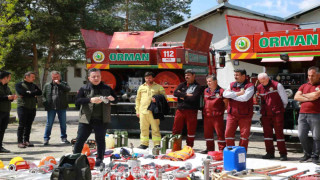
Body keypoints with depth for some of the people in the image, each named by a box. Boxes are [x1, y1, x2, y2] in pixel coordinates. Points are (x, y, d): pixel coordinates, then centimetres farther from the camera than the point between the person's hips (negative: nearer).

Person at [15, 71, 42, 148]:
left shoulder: (34, 86, 17)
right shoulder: (19, 85, 2)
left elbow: (40, 92, 0)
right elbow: (22, 93, -15)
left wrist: (29, 93, -9)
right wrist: (34, 93, -7)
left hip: (32, 108, 5)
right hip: (23, 107, -5)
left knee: (28, 125, 6)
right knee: (22, 125, -6)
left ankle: (26, 140, 13)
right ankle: (20, 142, -4)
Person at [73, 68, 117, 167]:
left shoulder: (107, 88, 9)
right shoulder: (84, 88, 3)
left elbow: (116, 100, 15)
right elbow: (77, 101, -8)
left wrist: (112, 99, -10)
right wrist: (90, 100, -21)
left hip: (101, 120, 1)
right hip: (86, 119, -1)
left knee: (100, 140, 9)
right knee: (80, 140, 0)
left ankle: (99, 160, 20)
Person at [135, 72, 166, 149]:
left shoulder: (159, 87, 9)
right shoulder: (141, 87, 19)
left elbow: (164, 97, 6)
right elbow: (138, 99, 21)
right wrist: (137, 110, 14)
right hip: (143, 111, 3)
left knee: (155, 128, -4)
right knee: (143, 128, 5)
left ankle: (157, 144, 1)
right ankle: (144, 143, 13)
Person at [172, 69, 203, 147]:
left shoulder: (198, 87, 1)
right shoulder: (182, 85, 14)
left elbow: (193, 98, -14)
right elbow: (175, 93, -2)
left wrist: (182, 96, -4)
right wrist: (186, 95, -11)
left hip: (191, 111, -3)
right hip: (180, 110, 4)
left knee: (191, 130, 2)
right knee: (176, 129, 5)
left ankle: (189, 147, 15)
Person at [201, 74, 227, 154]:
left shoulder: (221, 91, -6)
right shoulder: (206, 91, 12)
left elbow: (226, 103, -1)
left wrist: (221, 110, 3)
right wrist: (205, 110, 14)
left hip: (217, 116, -6)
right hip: (207, 115, 6)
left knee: (220, 133, -3)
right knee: (207, 133, 12)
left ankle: (222, 149, 4)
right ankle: (210, 149, 24)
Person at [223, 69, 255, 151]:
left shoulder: (249, 86, -4)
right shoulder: (232, 85, 13)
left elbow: (245, 98, -19)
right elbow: (225, 94, -4)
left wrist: (231, 96, -8)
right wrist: (238, 93, -14)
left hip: (245, 115, -4)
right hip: (232, 114, 4)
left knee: (244, 134, -1)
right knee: (228, 133, 0)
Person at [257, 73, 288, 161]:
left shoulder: (277, 85, -6)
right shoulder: (259, 88, 9)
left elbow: (284, 98, 2)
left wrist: (282, 108, 11)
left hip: (277, 114, -5)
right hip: (265, 114, 5)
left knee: (279, 133, -4)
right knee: (267, 133, 6)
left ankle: (283, 154, 1)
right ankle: (270, 153, 14)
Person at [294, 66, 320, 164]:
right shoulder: (304, 86, 17)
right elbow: (296, 97, 5)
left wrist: (304, 95, 1)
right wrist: (309, 98, -6)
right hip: (302, 114, 5)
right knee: (301, 136, 3)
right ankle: (307, 153, 21)